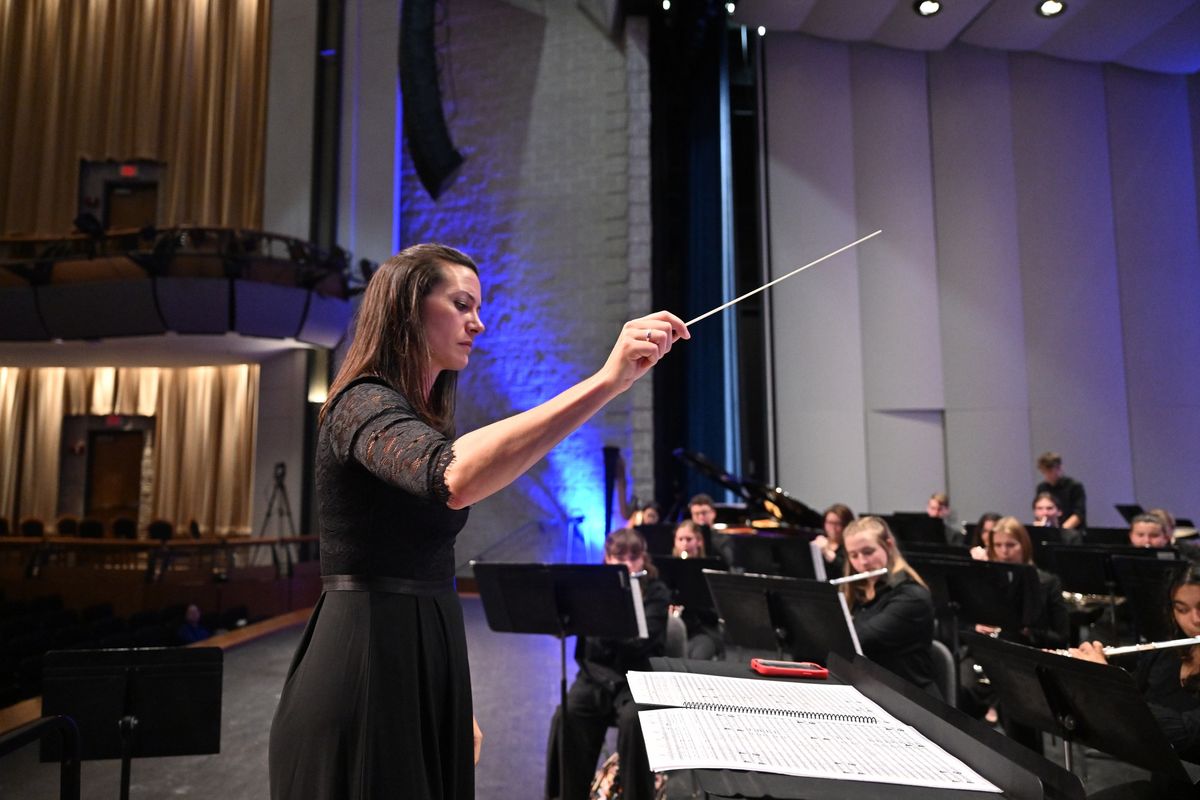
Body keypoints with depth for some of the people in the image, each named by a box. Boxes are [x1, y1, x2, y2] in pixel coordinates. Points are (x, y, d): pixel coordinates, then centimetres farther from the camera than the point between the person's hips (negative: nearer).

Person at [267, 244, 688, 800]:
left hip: (425, 664, 9)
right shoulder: (363, 404, -15)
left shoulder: (423, 418, 15)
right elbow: (454, 479, -39)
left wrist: (458, 707, 17)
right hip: (365, 672, -9)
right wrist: (608, 379, -40)